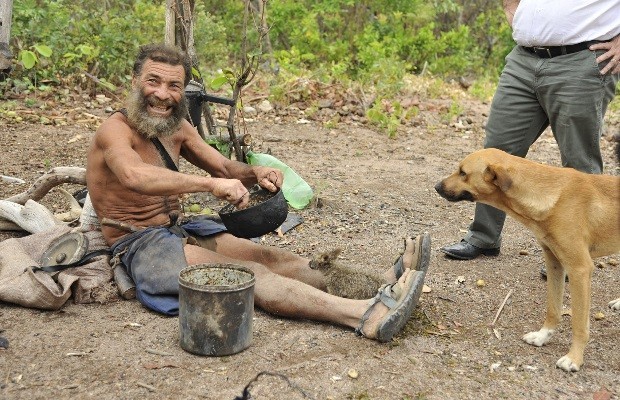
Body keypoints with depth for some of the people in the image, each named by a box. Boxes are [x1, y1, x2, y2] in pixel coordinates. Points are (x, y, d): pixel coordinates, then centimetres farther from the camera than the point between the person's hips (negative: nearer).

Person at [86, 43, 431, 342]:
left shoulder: (176, 127, 9)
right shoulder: (116, 130, -16)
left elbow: (225, 168, 11)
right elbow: (136, 175, -39)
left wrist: (256, 174, -12)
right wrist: (210, 184, -48)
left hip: (181, 230, 8)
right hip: (139, 245, -8)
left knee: (273, 257, -12)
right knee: (251, 273, -27)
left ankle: (383, 292, -25)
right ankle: (368, 316, -41)